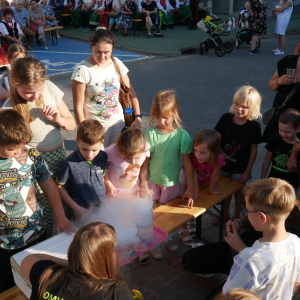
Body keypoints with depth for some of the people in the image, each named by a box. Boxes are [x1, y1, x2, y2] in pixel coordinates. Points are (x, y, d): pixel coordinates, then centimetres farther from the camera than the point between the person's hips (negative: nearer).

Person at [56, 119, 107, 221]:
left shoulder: (103, 157, -1)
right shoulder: (70, 163, -15)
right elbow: (59, 186, -3)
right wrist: (75, 207, -5)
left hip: (103, 206, 4)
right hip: (82, 211, -4)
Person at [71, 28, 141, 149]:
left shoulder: (117, 64, 1)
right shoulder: (82, 70, -12)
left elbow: (131, 93, 7)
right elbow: (78, 107, -12)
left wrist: (138, 117, -3)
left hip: (118, 122, 4)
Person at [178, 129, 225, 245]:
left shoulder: (218, 158, -42)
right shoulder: (192, 156, -44)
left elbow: (214, 176, -27)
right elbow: (193, 174, -33)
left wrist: (212, 190, -11)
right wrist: (194, 192, -28)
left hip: (205, 179, 2)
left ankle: (190, 222, 42)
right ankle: (183, 229, 21)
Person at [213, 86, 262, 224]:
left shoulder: (254, 126, -17)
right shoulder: (225, 118, -12)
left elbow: (253, 150, -11)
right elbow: (218, 140, -2)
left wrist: (247, 171, -8)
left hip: (240, 168, -2)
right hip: (224, 164, 3)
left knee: (238, 193, 16)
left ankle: (236, 218, 39)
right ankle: (225, 214, 45)